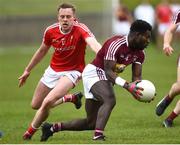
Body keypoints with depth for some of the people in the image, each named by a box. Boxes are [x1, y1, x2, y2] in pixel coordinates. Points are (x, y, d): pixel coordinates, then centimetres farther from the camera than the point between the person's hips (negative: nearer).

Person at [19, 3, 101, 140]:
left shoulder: (80, 29, -24)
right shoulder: (51, 31, -10)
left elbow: (93, 43, -45)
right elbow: (42, 51, 9)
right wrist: (27, 70, 17)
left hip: (72, 71, -6)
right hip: (53, 70, 6)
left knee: (47, 102, -24)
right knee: (36, 104, 14)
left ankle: (30, 132, 2)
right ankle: (70, 98, 33)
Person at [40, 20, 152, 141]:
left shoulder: (139, 53, 0)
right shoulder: (116, 44, -26)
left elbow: (137, 77, -1)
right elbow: (108, 71, -30)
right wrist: (127, 85, -44)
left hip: (106, 79, 9)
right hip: (94, 73, -9)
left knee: (91, 123, 9)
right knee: (110, 100, -38)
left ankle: (53, 127, 26)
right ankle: (98, 136, -46)